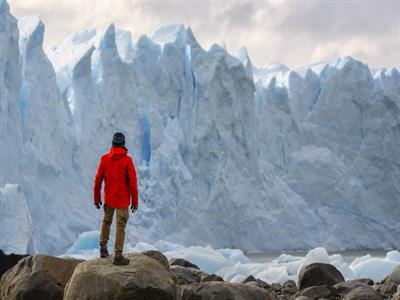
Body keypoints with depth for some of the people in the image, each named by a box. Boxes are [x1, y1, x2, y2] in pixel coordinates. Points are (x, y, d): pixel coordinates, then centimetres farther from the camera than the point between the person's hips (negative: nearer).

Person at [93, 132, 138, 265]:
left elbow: (98, 179, 1)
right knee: (120, 226, 0)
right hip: (123, 199, -4)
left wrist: (97, 198, 12)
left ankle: (103, 247, 31)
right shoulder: (127, 160, -14)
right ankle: (118, 255, -1)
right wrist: (135, 201, -5)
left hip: (108, 198, 4)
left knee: (106, 221, 24)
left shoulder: (104, 158, -3)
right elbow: (133, 182, -13)